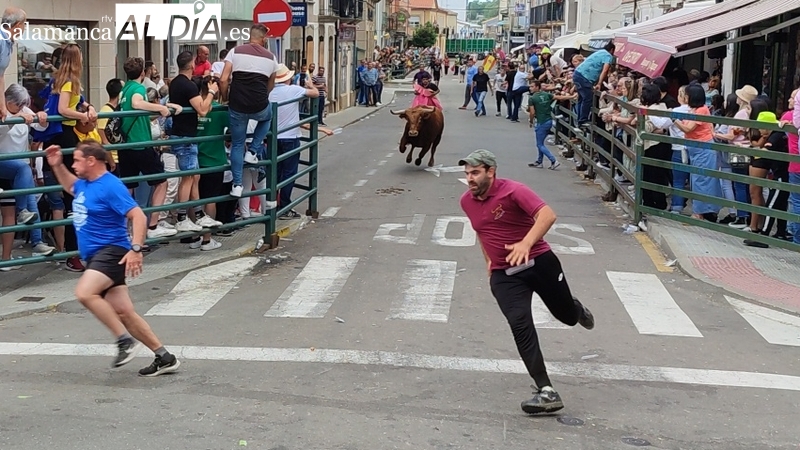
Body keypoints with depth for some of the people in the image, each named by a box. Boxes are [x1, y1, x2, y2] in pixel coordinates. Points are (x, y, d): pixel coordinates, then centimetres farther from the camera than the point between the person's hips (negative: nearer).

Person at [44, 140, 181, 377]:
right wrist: (57, 165, 24)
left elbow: (138, 216, -20)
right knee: (123, 313, 5)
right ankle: (165, 358, 12)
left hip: (112, 251, -9)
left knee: (85, 292, -32)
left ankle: (125, 340, -21)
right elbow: (70, 186, 39)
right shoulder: (84, 184, 13)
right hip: (95, 256, 9)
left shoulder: (110, 186, -14)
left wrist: (136, 249, -30)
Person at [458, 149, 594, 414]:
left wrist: (526, 244, -42)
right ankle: (546, 392, -20)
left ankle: (578, 310, 54)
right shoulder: (467, 201, 4)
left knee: (567, 316, 12)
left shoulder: (513, 191, -16)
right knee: (520, 325, -18)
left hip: (539, 262, -3)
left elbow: (547, 215, -29)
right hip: (503, 275, 3)